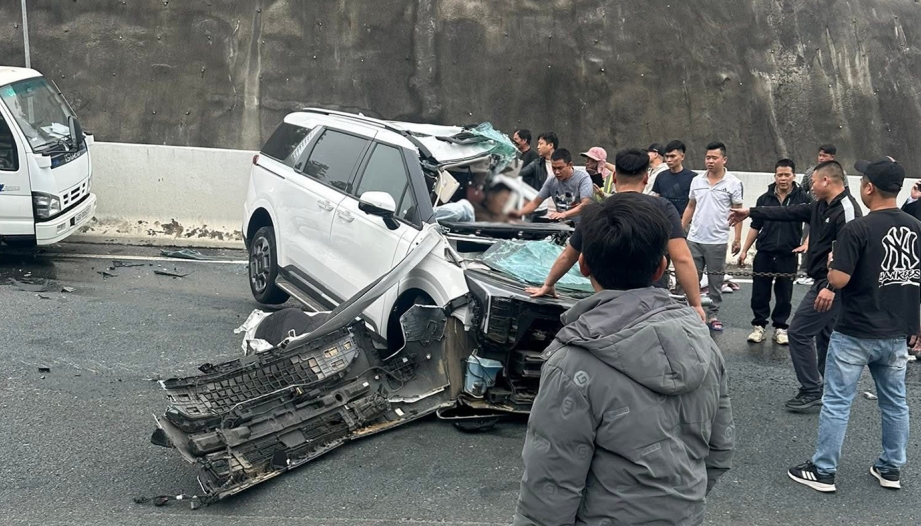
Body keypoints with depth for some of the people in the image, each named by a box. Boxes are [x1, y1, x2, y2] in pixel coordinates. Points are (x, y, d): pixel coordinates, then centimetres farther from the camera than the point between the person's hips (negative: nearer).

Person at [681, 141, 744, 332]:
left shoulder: (733, 183, -5)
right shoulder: (696, 180, 5)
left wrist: (738, 239, -5)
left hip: (717, 241, -3)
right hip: (694, 239, 3)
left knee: (715, 281, 6)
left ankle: (713, 315, 17)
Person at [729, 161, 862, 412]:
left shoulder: (847, 209, -19)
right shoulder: (821, 207, 11)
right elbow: (789, 213, 19)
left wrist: (831, 287, -33)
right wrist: (751, 212, 21)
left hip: (830, 286, -10)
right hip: (826, 283, 10)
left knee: (799, 332, -7)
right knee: (824, 336, 16)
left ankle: (810, 391, -1)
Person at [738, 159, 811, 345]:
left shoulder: (803, 198, -2)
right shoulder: (765, 198, 5)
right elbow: (755, 227, 10)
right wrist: (744, 250, 8)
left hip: (788, 256, -1)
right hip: (764, 254, 2)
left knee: (784, 295, 7)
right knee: (759, 293, 4)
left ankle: (780, 328, 19)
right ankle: (759, 326, 16)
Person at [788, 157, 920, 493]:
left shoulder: (857, 230, -17)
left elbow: (838, 280, -21)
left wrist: (831, 263, 1)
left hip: (855, 334, -6)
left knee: (837, 403, 2)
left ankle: (823, 471, 9)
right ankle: (891, 469, 28)